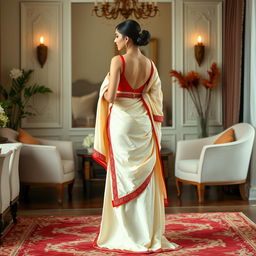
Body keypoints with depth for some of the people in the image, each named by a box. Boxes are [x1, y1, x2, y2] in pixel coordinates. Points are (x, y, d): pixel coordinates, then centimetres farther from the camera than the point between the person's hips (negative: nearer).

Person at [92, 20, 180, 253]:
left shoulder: (118, 61, -12)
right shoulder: (150, 65, 5)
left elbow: (111, 96, -17)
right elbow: (155, 96, 7)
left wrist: (104, 92, 3)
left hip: (122, 120, -5)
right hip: (143, 121, 5)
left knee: (124, 176, 3)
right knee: (144, 177, 10)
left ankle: (129, 235, 8)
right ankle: (149, 233, 16)